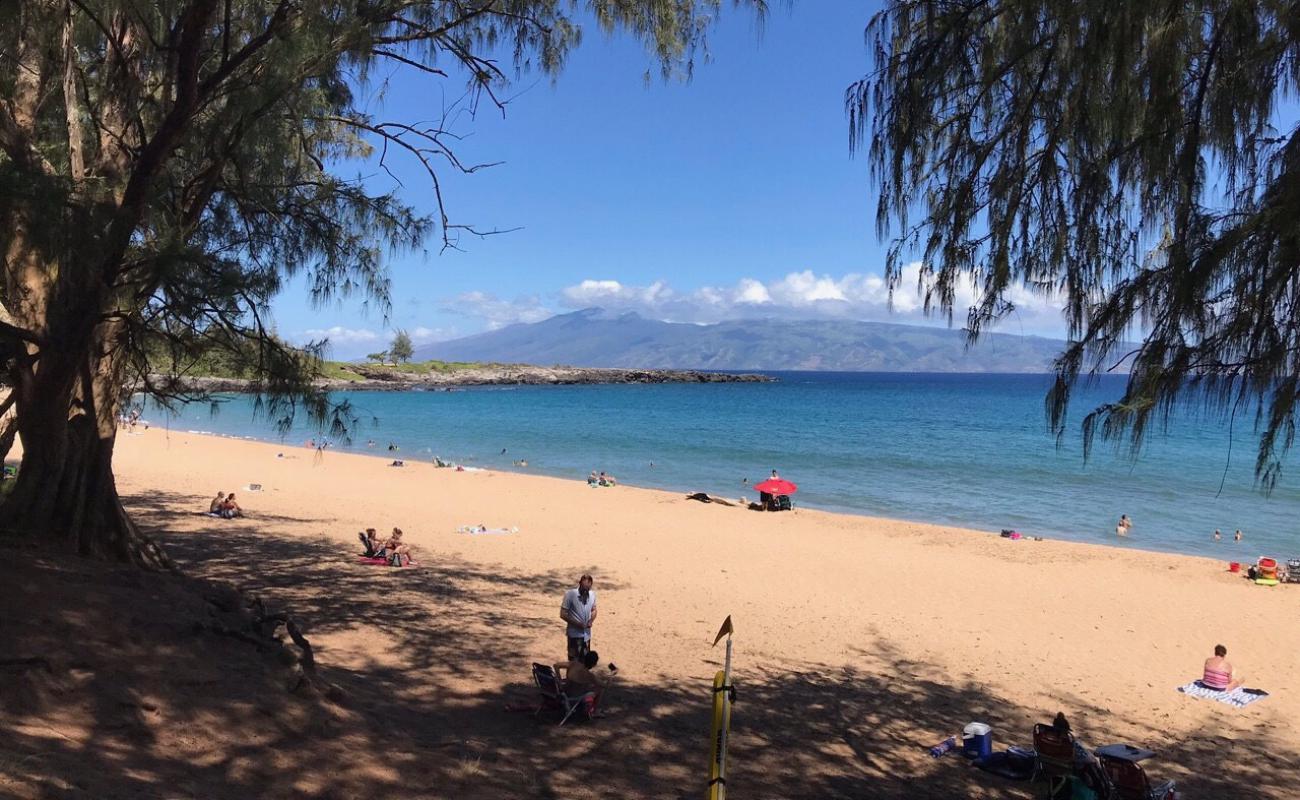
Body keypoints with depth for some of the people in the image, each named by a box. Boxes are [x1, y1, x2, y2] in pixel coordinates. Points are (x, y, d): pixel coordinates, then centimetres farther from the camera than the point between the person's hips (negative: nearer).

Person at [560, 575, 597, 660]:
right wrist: (577, 624, -20)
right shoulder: (570, 594, -16)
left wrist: (591, 620, -7)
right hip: (574, 634, -4)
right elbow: (563, 614, -12)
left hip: (586, 634, 4)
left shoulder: (592, 594, -3)